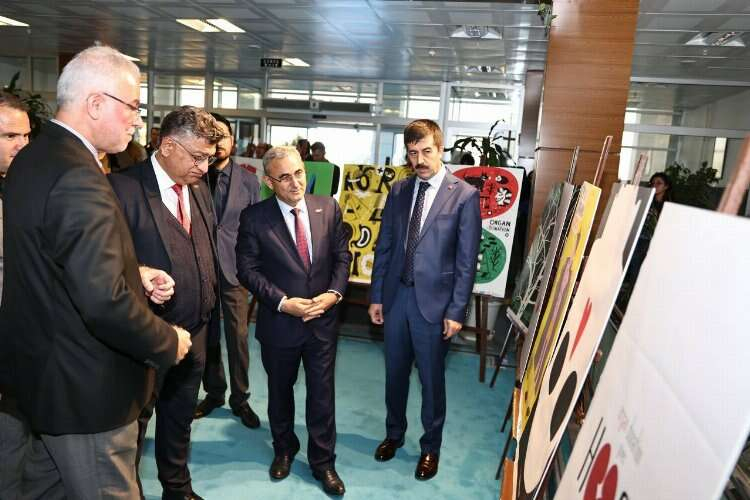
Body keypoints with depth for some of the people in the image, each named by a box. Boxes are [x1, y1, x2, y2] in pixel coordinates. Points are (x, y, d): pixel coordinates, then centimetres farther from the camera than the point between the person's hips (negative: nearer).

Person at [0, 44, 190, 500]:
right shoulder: (78, 179, -27)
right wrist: (168, 342, -17)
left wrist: (133, 273, 3)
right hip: (87, 387, -10)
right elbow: (104, 304, -33)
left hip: (42, 372, 10)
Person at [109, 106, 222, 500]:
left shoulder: (200, 189, 6)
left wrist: (208, 306, 10)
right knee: (133, 423, 15)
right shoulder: (123, 188, -16)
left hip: (194, 332, 7)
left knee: (179, 419, 24)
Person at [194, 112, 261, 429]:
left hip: (234, 267, -1)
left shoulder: (248, 180, 0)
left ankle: (240, 398, 21)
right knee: (207, 335, 12)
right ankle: (213, 393, 30)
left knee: (238, 336, 4)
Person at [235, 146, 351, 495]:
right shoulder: (254, 217, -10)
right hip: (279, 322, -1)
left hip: (323, 320, 1)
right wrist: (283, 302, -18)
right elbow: (247, 270, -10)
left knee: (322, 394, 11)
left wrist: (333, 293, -12)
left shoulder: (329, 208, -3)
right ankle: (284, 449, 45)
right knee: (280, 392, 20)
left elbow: (342, 256, 3)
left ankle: (322, 461, 31)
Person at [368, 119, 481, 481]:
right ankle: (394, 434, 41)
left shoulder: (464, 195, -8)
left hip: (433, 301, -4)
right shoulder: (398, 191, 5)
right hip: (395, 297, 4)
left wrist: (456, 311, -10)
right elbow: (384, 246, 8)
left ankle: (430, 447, 33)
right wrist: (376, 295, 7)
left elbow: (466, 260, -9)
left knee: (431, 379, 11)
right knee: (395, 373, 18)